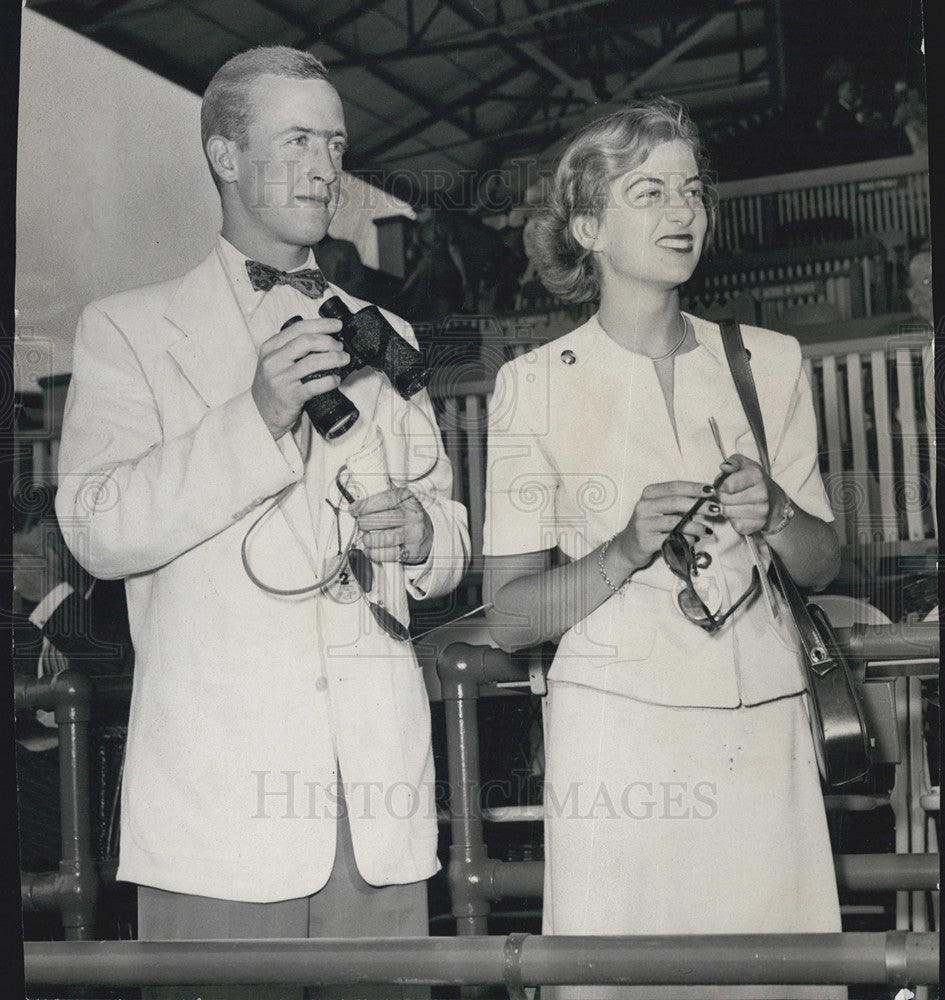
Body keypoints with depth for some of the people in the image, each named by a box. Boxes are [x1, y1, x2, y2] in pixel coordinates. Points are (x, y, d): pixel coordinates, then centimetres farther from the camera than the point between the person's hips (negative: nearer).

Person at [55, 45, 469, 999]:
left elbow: (450, 536, 21)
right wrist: (255, 418, -16)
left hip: (380, 782, 4)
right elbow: (97, 531, -5)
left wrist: (421, 534, -3)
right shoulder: (127, 329, 7)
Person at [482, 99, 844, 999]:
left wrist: (774, 515, -8)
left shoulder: (768, 361, 7)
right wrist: (629, 550, -19)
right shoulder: (534, 384, -1)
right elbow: (509, 617, -3)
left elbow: (822, 564, 13)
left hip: (764, 729, 3)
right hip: (618, 729, -2)